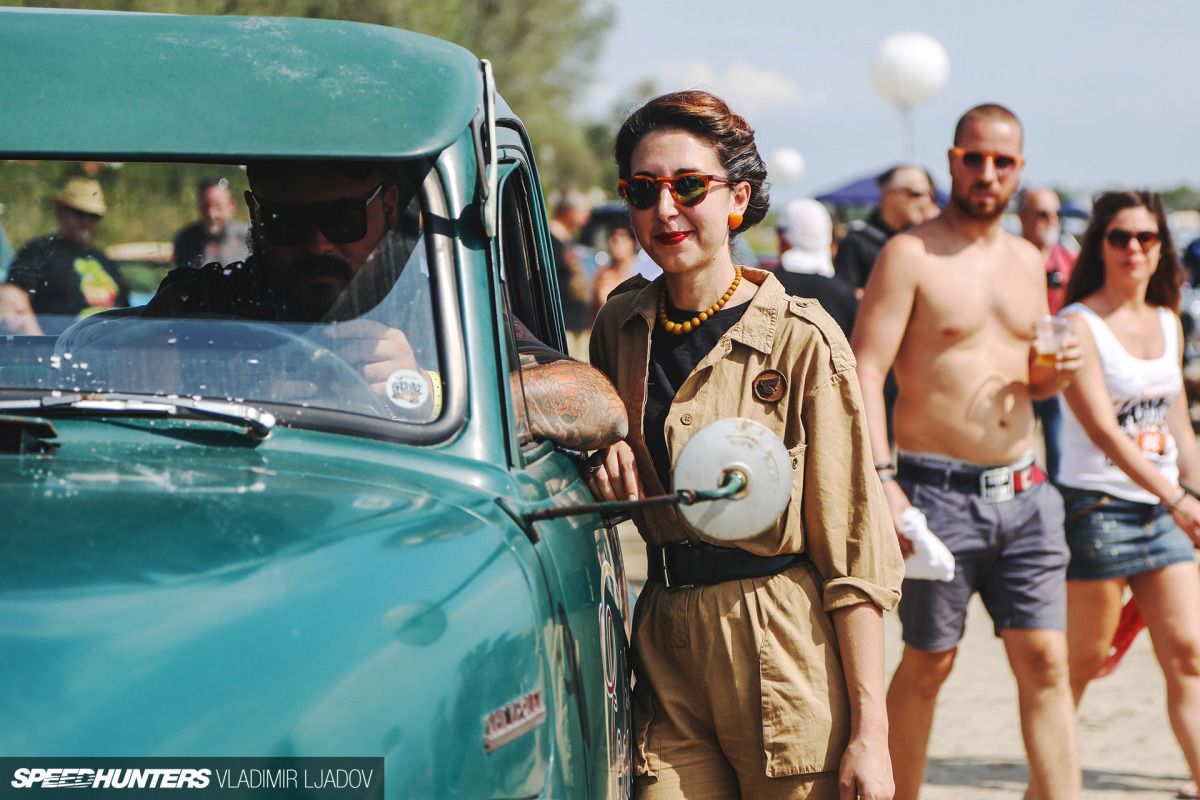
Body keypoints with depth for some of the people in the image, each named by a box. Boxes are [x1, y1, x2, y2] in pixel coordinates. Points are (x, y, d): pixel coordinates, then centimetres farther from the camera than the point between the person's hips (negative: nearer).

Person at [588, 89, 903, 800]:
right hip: (668, 649, 5)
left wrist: (869, 732, -15)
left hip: (785, 649, -4)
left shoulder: (801, 341, -9)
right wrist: (606, 453, 3)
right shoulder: (622, 325, 8)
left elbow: (854, 552, -10)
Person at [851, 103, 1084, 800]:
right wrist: (881, 479, -23)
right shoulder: (911, 255, -6)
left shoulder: (1028, 260, 14)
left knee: (1045, 663, -2)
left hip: (1023, 492, 5)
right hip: (940, 492, -5)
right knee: (928, 666, 4)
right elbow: (865, 373, -12)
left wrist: (1055, 375, 1)